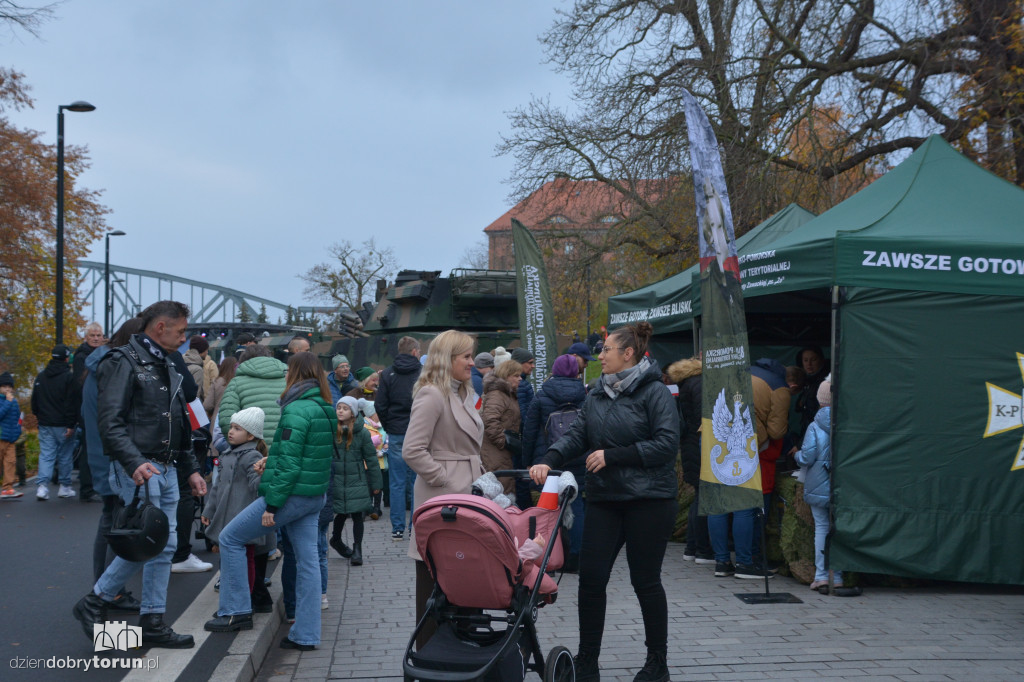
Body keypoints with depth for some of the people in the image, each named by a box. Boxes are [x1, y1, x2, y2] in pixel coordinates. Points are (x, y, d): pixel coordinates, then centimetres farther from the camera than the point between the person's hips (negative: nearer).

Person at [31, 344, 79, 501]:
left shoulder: (40, 377, 9)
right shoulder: (68, 377, -10)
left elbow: (34, 401, 16)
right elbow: (71, 403, -14)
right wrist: (71, 424, -13)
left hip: (45, 424, 4)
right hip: (62, 424, -4)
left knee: (46, 454, 3)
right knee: (65, 455, 6)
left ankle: (42, 485, -13)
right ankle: (65, 487, 13)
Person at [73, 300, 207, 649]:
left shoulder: (166, 366, 19)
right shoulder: (124, 361, -10)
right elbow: (110, 421, -19)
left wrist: (191, 469, 20)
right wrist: (134, 463, -30)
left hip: (166, 469, 9)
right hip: (138, 469, -9)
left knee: (165, 545, 8)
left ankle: (152, 622, 15)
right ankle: (94, 603, 7)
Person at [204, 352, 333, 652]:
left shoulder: (297, 410, -16)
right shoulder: (325, 411, 10)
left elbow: (289, 463, -20)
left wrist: (271, 506, -16)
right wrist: (273, 459, 13)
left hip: (292, 493, -8)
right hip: (315, 496, 8)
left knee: (230, 538, 5)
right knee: (307, 561, 8)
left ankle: (236, 612, 10)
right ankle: (306, 635, 11)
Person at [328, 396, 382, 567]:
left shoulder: (362, 433, -3)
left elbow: (371, 458, 3)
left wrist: (376, 483, 5)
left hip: (357, 481, -1)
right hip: (336, 481, 1)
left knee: (357, 515, -1)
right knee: (341, 513, 12)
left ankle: (357, 550, 7)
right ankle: (336, 539, 39)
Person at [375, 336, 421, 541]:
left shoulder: (387, 374, 1)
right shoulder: (424, 373, -4)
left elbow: (380, 406, -1)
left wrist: (389, 427, 11)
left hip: (396, 434, 1)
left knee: (397, 483, 6)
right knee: (417, 482, 6)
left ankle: (397, 528, 7)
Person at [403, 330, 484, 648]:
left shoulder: (462, 395, 17)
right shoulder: (432, 395, -13)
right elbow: (412, 451, -20)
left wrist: (478, 477, 16)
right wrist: (445, 481, -17)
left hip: (463, 495, 9)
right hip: (442, 500, -9)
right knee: (434, 577, 0)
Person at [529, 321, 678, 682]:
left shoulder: (654, 393, -8)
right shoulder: (596, 395, 12)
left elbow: (666, 444, -16)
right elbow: (577, 435, 6)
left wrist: (612, 456, -16)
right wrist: (549, 461, -13)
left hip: (647, 500, -6)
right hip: (604, 499, 6)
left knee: (645, 581, 4)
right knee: (591, 578, 1)